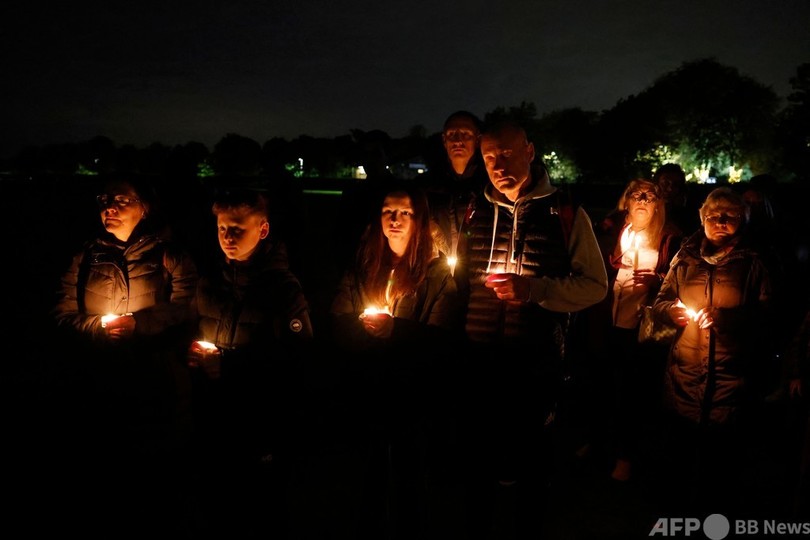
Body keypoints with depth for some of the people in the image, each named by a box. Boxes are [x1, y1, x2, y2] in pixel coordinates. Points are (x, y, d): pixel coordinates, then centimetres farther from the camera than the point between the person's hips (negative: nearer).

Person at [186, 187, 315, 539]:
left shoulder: (284, 288, -10)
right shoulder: (210, 282, 8)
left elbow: (296, 358, -17)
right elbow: (189, 333, 19)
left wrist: (230, 363, -21)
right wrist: (190, 351, -3)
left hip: (263, 428, -5)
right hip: (213, 425, 5)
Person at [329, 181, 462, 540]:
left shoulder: (438, 272, -8)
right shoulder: (362, 266, 4)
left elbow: (441, 341, -16)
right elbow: (337, 326, 1)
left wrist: (395, 329, -30)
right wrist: (362, 325, -20)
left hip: (411, 396, -4)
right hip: (365, 393, 4)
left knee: (409, 480, 14)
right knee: (371, 476, 23)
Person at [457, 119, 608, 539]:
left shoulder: (567, 215, -3)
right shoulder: (473, 213, 6)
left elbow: (595, 285, -5)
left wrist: (534, 289, -20)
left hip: (537, 363, -2)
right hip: (478, 361, 3)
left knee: (533, 461, 16)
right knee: (477, 457, 16)